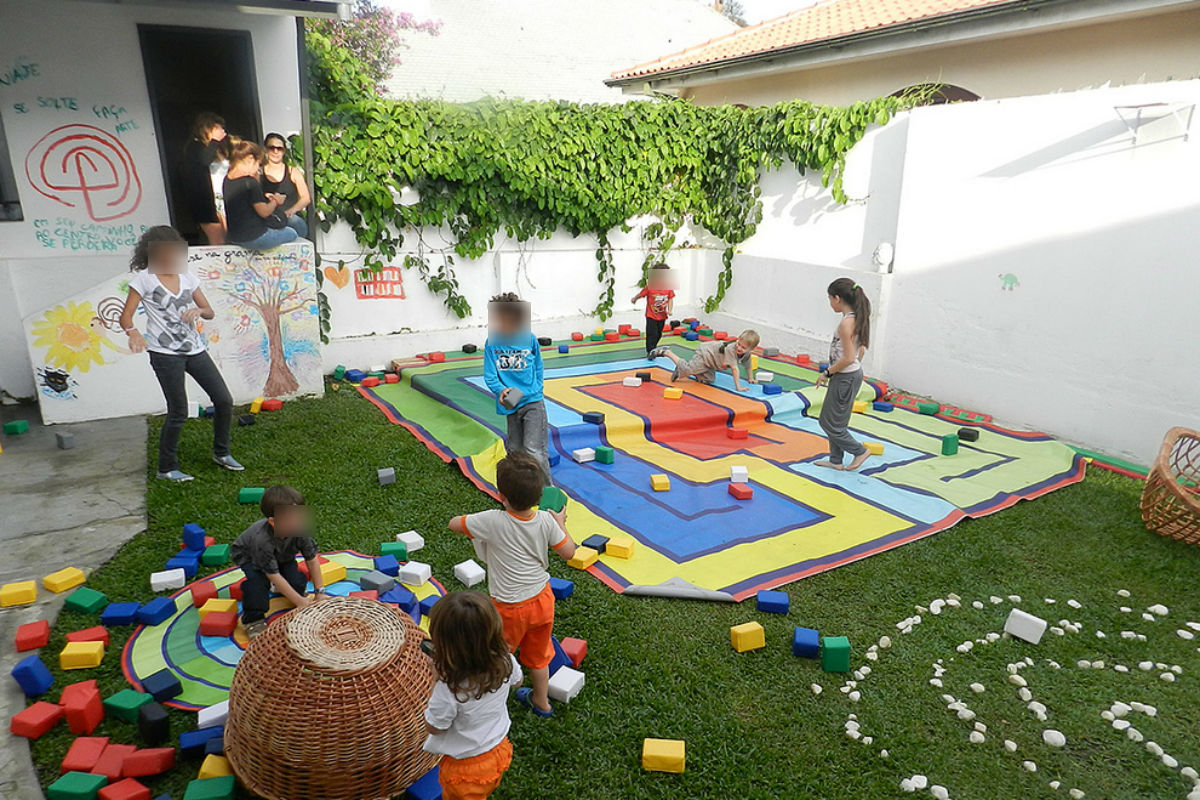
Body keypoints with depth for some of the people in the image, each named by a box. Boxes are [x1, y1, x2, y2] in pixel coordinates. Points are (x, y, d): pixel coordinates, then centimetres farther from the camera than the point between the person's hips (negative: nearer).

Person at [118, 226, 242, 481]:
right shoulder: (144, 278, -4)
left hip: (194, 349, 6)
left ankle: (221, 453, 25)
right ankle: (166, 468, 14)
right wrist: (133, 333, -30)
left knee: (224, 400, 5)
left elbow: (210, 312, 11)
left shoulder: (186, 277, 10)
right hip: (165, 354, -5)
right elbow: (126, 316, -8)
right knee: (178, 412, -3)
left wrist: (199, 310, -13)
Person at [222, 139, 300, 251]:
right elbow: (264, 212, -19)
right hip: (252, 238, -9)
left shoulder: (227, 179, 7)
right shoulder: (250, 182, -21)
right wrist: (275, 201, -1)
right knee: (292, 234, 13)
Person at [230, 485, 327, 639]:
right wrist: (299, 601, -33)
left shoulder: (301, 530, -33)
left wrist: (319, 592, -18)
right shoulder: (262, 539, -44)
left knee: (297, 580, -16)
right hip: (247, 555, -4)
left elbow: (312, 560, -19)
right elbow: (274, 575, -37)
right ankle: (253, 620, -14)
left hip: (281, 555, 4)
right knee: (256, 578, -33)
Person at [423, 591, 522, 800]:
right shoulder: (505, 662, -24)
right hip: (499, 751, 5)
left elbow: (433, 727, -19)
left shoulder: (449, 689, -39)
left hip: (466, 766, -5)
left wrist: (437, 677, -18)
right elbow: (517, 681, 1)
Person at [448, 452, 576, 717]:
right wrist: (561, 523, 11)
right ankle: (541, 701, 46)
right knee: (538, 656, 26)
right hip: (542, 600, 5)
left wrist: (474, 527, 6)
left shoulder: (492, 521, -27)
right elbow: (568, 551, -4)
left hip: (511, 608, -5)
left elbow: (453, 524, -13)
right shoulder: (546, 521, -17)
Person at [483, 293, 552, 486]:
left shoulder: (530, 339, -3)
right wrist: (500, 390, -26)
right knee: (515, 451, 14)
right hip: (510, 405, 2)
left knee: (534, 451, -10)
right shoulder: (492, 343, -4)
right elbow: (490, 376, -8)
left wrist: (535, 390, 5)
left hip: (533, 402, -2)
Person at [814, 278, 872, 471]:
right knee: (836, 421, 18)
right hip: (854, 374, 10)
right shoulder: (857, 319, 6)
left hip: (845, 377, -10)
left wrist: (827, 373, -14)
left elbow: (848, 358, -24)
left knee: (830, 422, 4)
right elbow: (861, 350, 13)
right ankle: (836, 460, 26)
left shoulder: (846, 323, -23)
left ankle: (859, 451, 16)